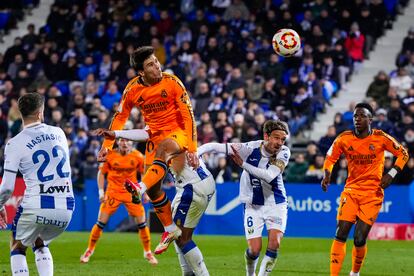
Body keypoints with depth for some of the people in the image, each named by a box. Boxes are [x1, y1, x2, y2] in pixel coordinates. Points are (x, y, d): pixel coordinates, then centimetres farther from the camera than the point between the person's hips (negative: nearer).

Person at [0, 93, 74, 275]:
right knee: (40, 245, 30)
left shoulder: (15, 144, -5)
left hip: (36, 207, -4)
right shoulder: (58, 133, 8)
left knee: (17, 247, 19)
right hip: (66, 208, 4)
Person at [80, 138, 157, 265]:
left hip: (132, 194, 1)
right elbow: (101, 173, 2)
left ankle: (148, 252, 14)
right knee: (101, 222, -4)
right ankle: (89, 250, 11)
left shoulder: (138, 157, -6)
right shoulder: (110, 155, -9)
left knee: (142, 223, -3)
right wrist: (101, 191, -6)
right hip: (113, 192, -1)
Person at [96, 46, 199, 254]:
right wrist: (107, 145, -2)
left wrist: (192, 149, -22)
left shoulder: (171, 82, -14)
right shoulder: (133, 89, -5)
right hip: (155, 135, 4)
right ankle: (170, 229, 17)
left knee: (163, 148, -40)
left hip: (178, 132, -4)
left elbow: (188, 114, -16)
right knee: (153, 188, -1)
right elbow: (120, 117, 6)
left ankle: (140, 188, -57)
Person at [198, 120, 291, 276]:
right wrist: (195, 154, -35)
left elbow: (269, 176, -32)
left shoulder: (284, 152, -15)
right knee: (254, 249, -6)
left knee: (274, 244, -17)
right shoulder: (250, 148, -18)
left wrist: (243, 164, -36)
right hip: (254, 206, -1)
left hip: (276, 204, 1)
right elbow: (214, 146, -18)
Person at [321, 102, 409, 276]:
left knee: (359, 240, -6)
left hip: (373, 194, -2)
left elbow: (403, 154, 5)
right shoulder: (344, 139, -1)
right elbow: (330, 157, 15)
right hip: (351, 190, 2)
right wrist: (327, 175, -4)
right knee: (340, 235, -12)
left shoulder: (381, 138, -7)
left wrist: (391, 174, -7)